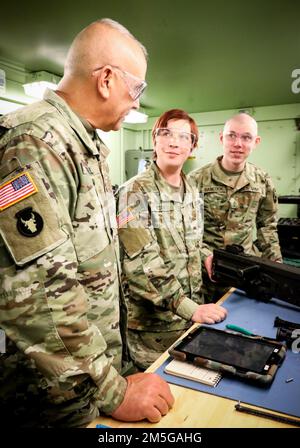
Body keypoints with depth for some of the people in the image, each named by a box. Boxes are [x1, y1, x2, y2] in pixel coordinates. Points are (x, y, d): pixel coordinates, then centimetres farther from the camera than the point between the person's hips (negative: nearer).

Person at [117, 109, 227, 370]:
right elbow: (141, 264, -22)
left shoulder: (193, 193, 6)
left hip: (193, 313, 6)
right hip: (151, 321, -6)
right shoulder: (136, 192, -15)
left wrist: (197, 304, 9)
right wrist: (190, 309, -24)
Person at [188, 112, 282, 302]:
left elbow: (267, 226, 11)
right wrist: (205, 255, -17)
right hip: (204, 271, -2)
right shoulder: (197, 180, -8)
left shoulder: (263, 181, 2)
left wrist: (276, 263, 6)